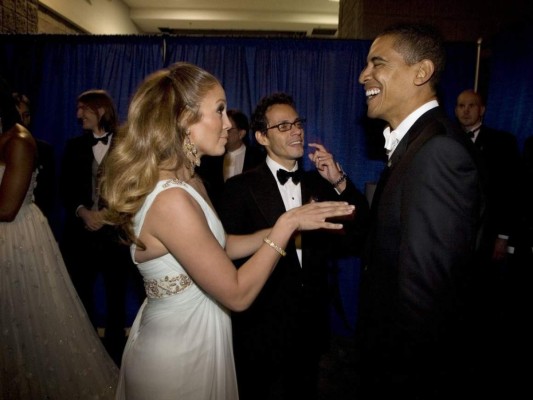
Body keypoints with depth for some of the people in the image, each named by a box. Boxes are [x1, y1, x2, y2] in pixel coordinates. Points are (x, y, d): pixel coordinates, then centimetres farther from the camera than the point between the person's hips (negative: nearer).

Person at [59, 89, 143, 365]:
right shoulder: (75, 146, 9)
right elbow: (65, 189, 5)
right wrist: (83, 212, -12)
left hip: (116, 231, -2)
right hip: (81, 231, 3)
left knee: (116, 293, 9)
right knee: (81, 291, 8)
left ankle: (114, 346, 28)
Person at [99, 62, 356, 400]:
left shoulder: (191, 183, 0)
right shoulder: (171, 199, -30)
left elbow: (221, 246, 7)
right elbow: (238, 294, -25)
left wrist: (282, 226, -2)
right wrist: (287, 224, -20)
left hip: (196, 335, 9)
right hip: (177, 352, -8)